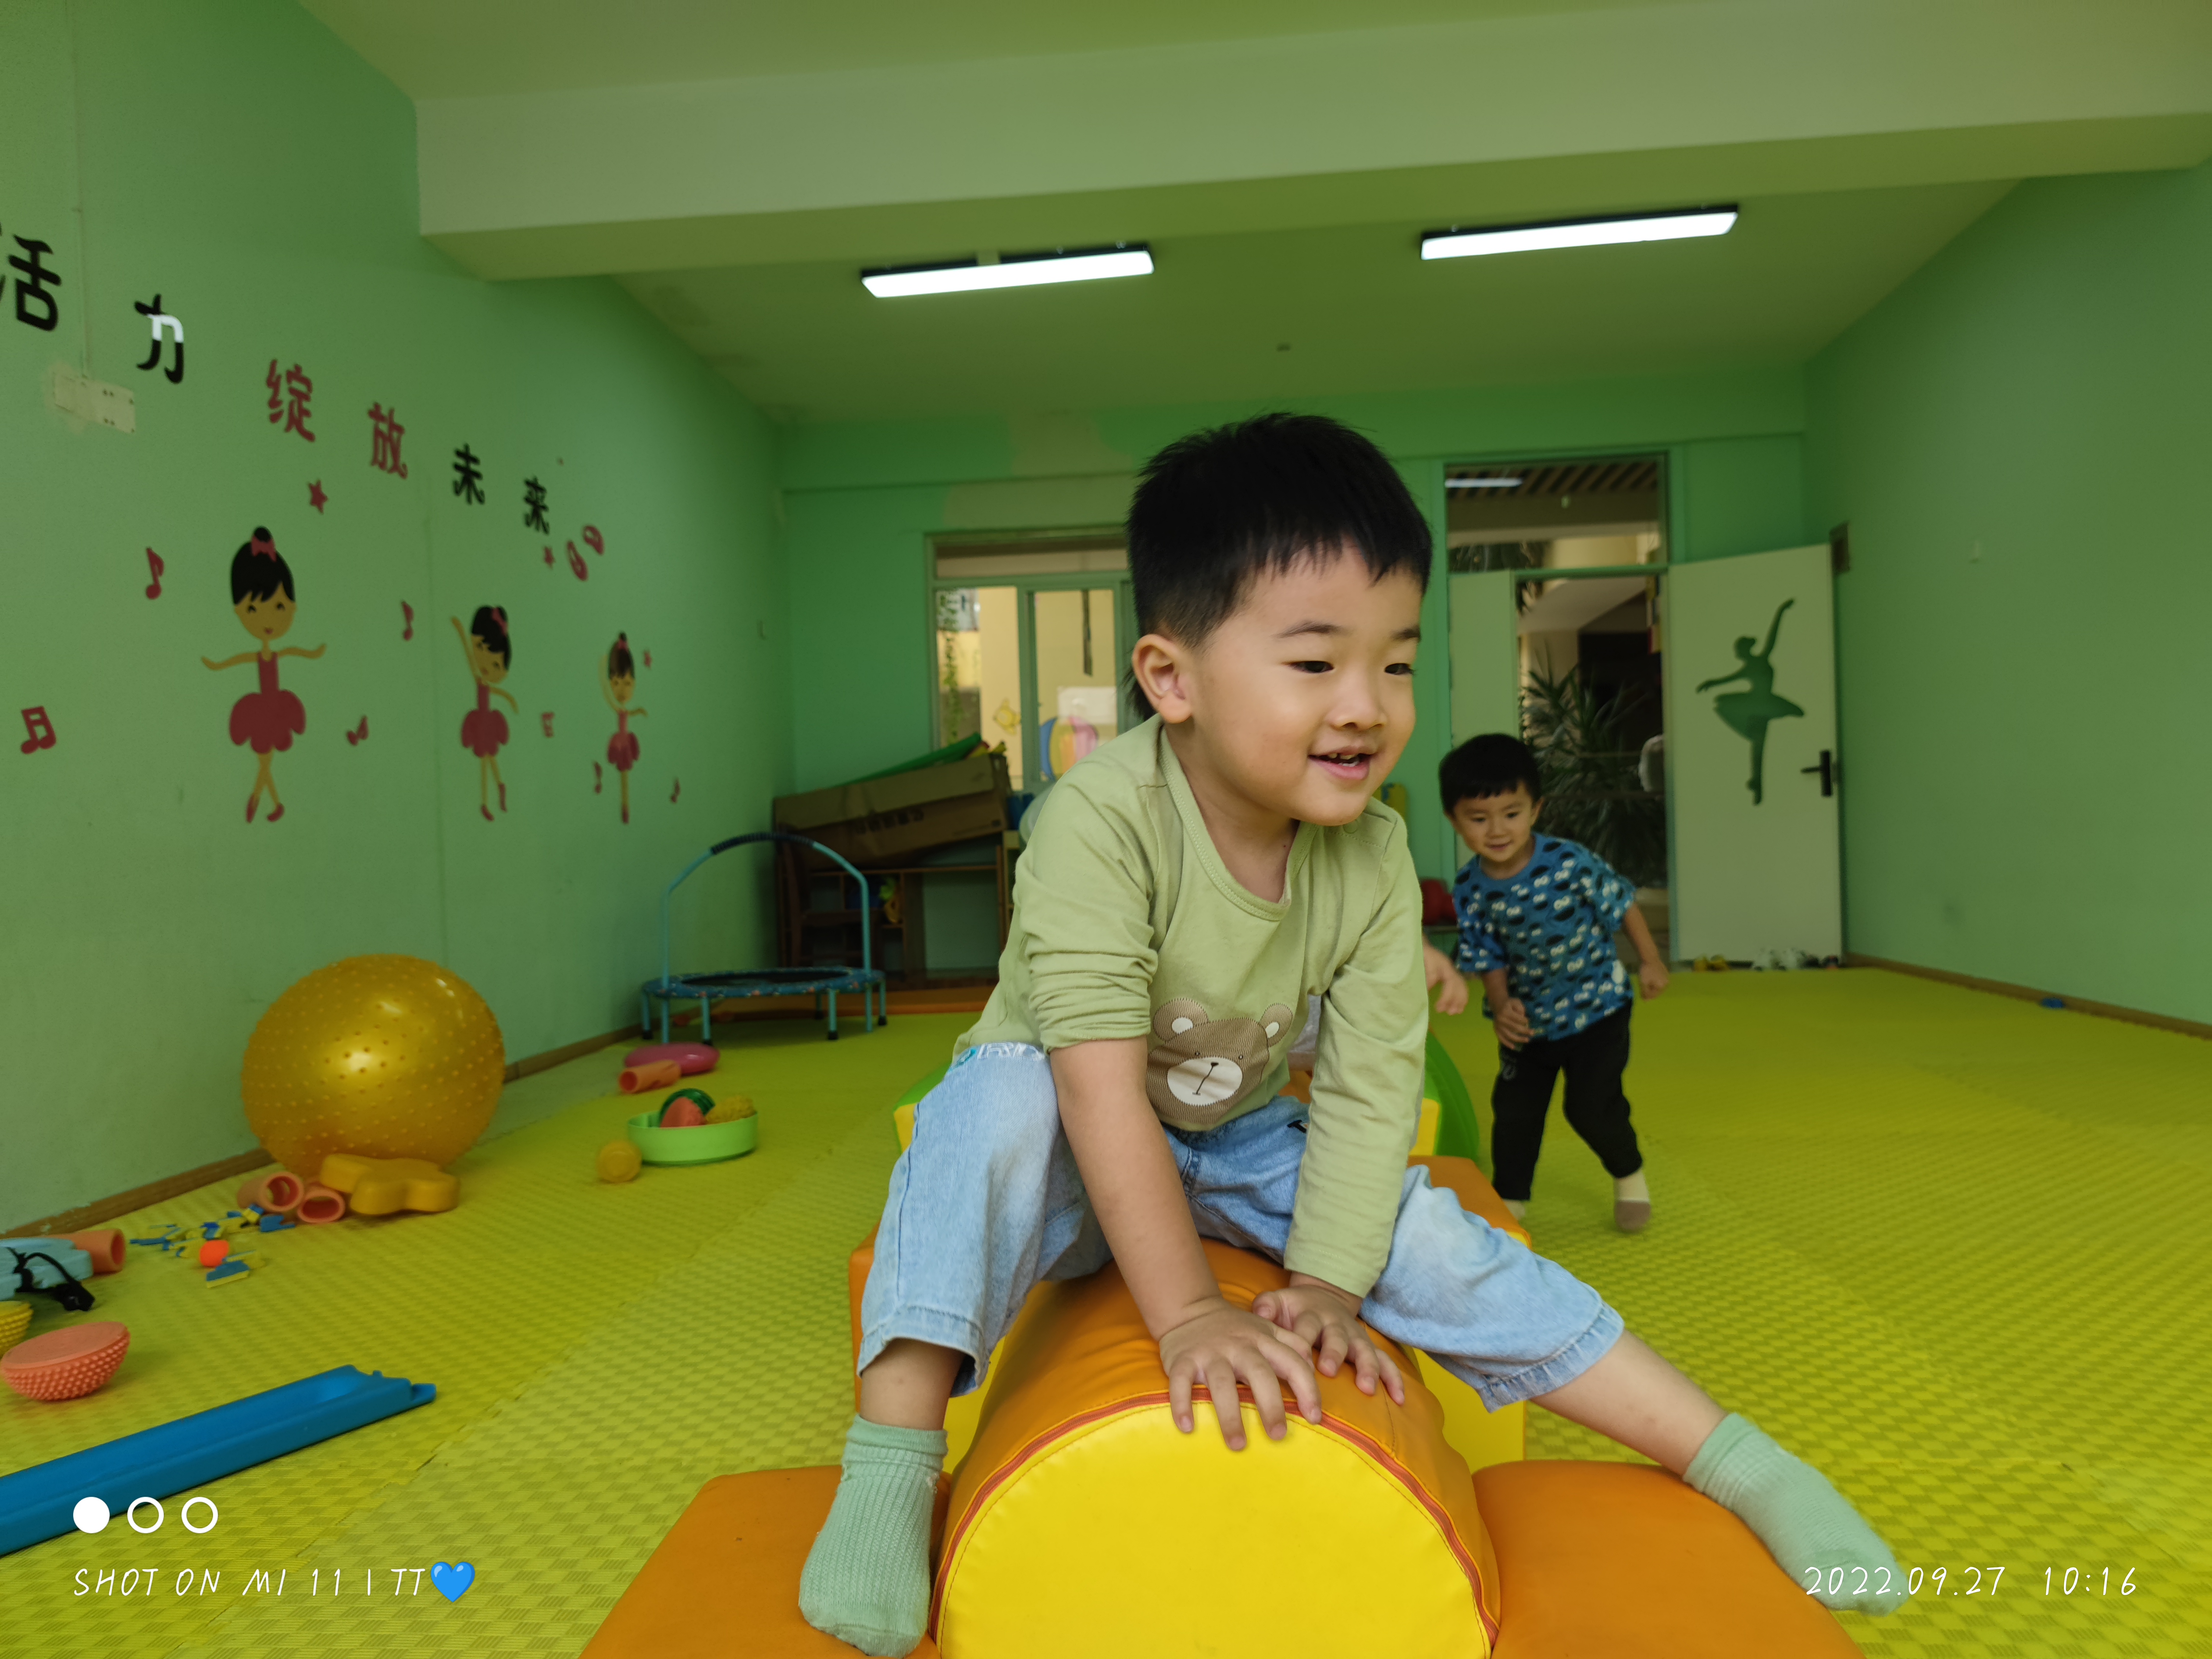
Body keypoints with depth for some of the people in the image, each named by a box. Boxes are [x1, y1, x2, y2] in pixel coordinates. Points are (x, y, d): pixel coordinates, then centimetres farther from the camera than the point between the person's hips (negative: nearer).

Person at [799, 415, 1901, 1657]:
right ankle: (892, 1464, -26)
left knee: (1437, 1244, -11)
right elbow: (1103, 1084, -33)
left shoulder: (1376, 852, -16)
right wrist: (1187, 1312, -32)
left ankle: (1738, 1462, 5)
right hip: (1074, 1149, -3)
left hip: (1240, 1144, 4)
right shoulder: (1102, 821, -32)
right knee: (995, 1106, -36)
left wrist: (1326, 1283, -19)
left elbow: (1370, 1084, -12)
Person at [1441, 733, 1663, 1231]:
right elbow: (1488, 958, -7)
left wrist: (1649, 962, 0)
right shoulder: (1470, 891, -14)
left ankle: (1630, 1176, 26)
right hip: (1528, 1018, 3)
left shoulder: (1570, 863, -22)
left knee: (1593, 1106, -6)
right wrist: (1501, 1005, -23)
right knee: (1514, 1109, 6)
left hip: (1596, 1006, -3)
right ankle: (1509, 1199, 27)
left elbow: (1622, 903, -7)